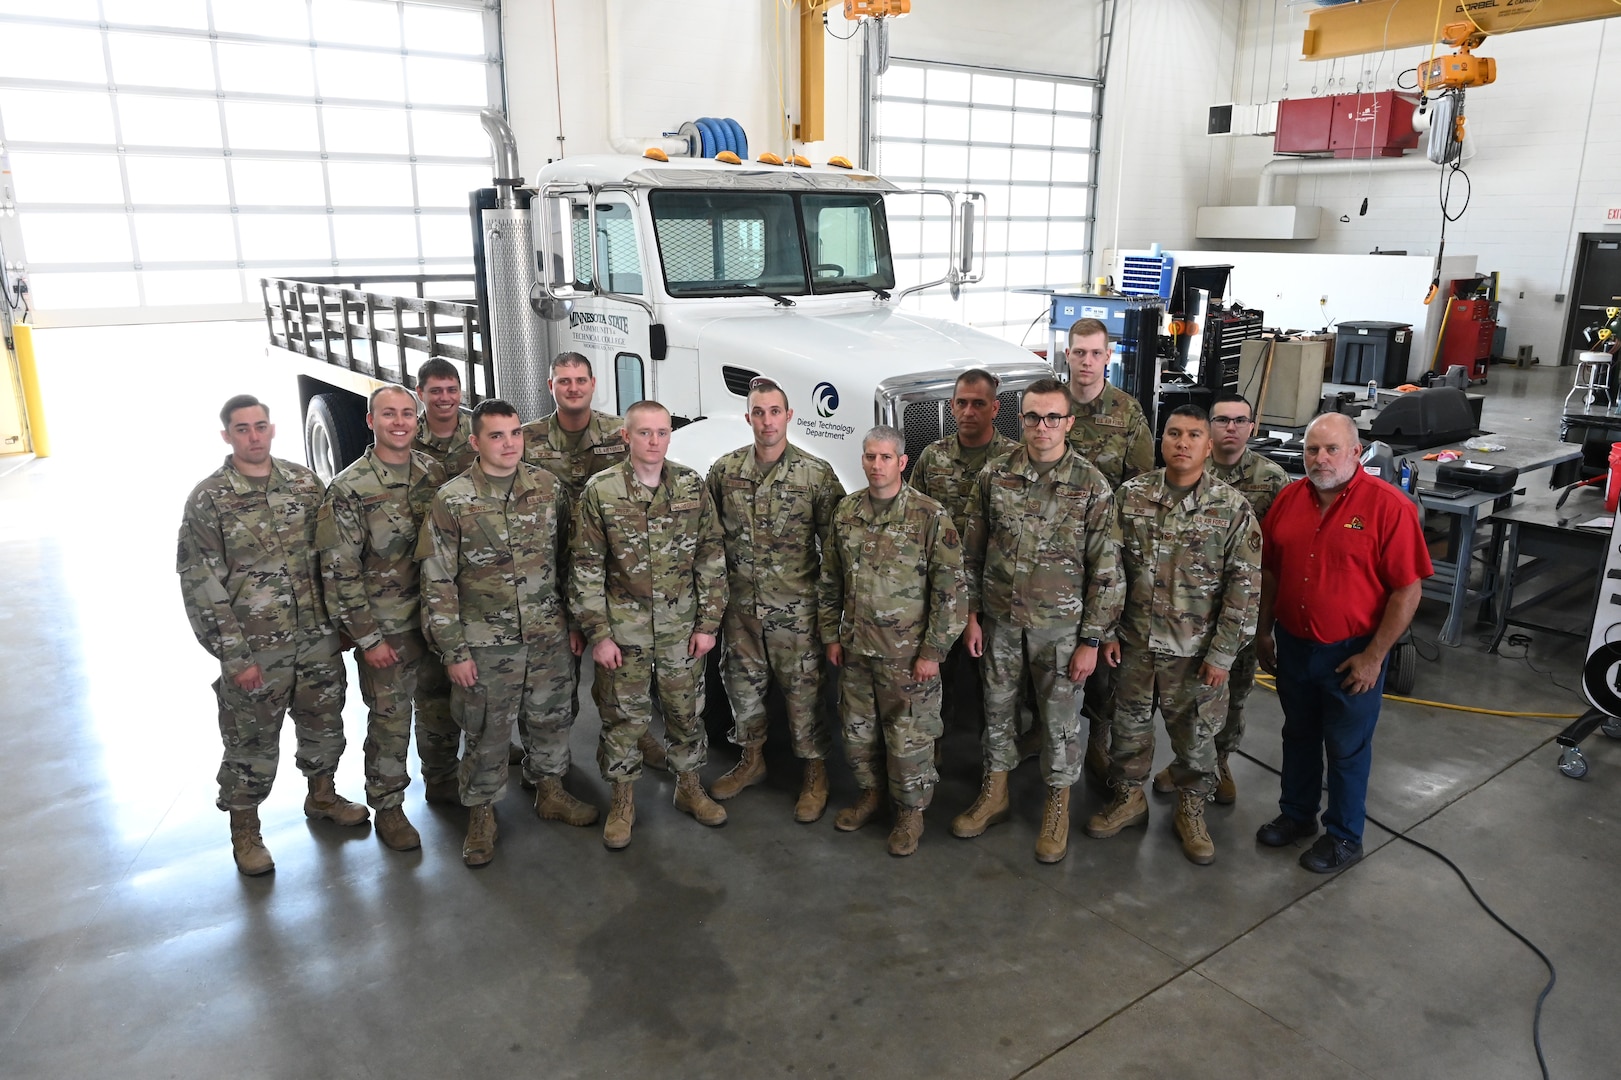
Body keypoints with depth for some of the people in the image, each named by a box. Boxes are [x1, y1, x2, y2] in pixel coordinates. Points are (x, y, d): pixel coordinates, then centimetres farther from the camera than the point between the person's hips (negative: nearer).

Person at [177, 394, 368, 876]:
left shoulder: (305, 482, 2)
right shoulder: (208, 499, -10)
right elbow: (201, 585, -11)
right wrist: (234, 655, -13)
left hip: (318, 637, 4)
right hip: (255, 648, -4)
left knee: (324, 722, 18)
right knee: (252, 741, 9)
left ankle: (321, 795, 42)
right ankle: (244, 829, 28)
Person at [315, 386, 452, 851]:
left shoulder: (435, 473, 1)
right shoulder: (348, 489, -13)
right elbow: (339, 571, -12)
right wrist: (367, 637, -12)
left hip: (440, 616, 5)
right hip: (386, 628, -4)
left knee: (443, 706, 18)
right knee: (390, 720, 6)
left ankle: (442, 778, 40)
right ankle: (388, 806, 24)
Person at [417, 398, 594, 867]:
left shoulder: (550, 488, 0)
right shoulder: (452, 500, -10)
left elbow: (566, 561, 8)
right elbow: (438, 583, -8)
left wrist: (574, 623, 9)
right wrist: (454, 652, -9)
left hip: (549, 636, 3)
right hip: (486, 643, -3)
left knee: (551, 718, 17)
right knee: (486, 733, 8)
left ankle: (550, 791, 39)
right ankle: (482, 814, 28)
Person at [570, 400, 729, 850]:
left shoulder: (692, 487, -2)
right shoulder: (600, 490, -7)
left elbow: (712, 559, 2)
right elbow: (587, 569, -4)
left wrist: (708, 623, -1)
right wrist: (598, 635, -7)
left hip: (682, 627, 2)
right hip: (623, 628, -2)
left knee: (686, 711, 14)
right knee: (623, 716, 8)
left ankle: (688, 787, 35)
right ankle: (623, 800, 27)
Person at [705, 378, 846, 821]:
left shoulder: (817, 474, -8)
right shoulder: (724, 470, 1)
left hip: (795, 608, -3)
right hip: (739, 605, 4)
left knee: (803, 691, 4)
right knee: (742, 684, 17)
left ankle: (815, 774, 23)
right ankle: (752, 760, 38)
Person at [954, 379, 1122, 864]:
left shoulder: (1092, 486, -10)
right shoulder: (994, 476, -2)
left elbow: (1105, 569, -8)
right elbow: (972, 552, 5)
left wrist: (1091, 640, -9)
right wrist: (971, 614, 3)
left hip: (1060, 624, -2)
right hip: (1000, 620, 3)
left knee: (1059, 718, 10)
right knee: (997, 709, 15)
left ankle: (1058, 804, 30)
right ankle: (995, 794, 35)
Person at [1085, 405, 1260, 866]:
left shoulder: (1232, 508, -10)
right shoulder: (1131, 495, -3)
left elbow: (1244, 587, -8)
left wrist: (1221, 654, -10)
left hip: (1196, 651, -2)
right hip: (1135, 641, 2)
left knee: (1195, 735, 12)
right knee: (1128, 724, 16)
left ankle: (1191, 810, 34)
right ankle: (1128, 798, 37)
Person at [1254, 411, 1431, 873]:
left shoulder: (1388, 505, -16)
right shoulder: (1289, 498, 0)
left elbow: (1408, 589, -16)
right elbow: (1270, 571, 9)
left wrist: (1374, 656, -16)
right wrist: (1263, 631, 10)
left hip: (1351, 654, -5)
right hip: (1292, 645, 5)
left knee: (1347, 748, 11)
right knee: (1299, 736, 21)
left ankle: (1344, 836, 30)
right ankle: (1297, 815, 41)